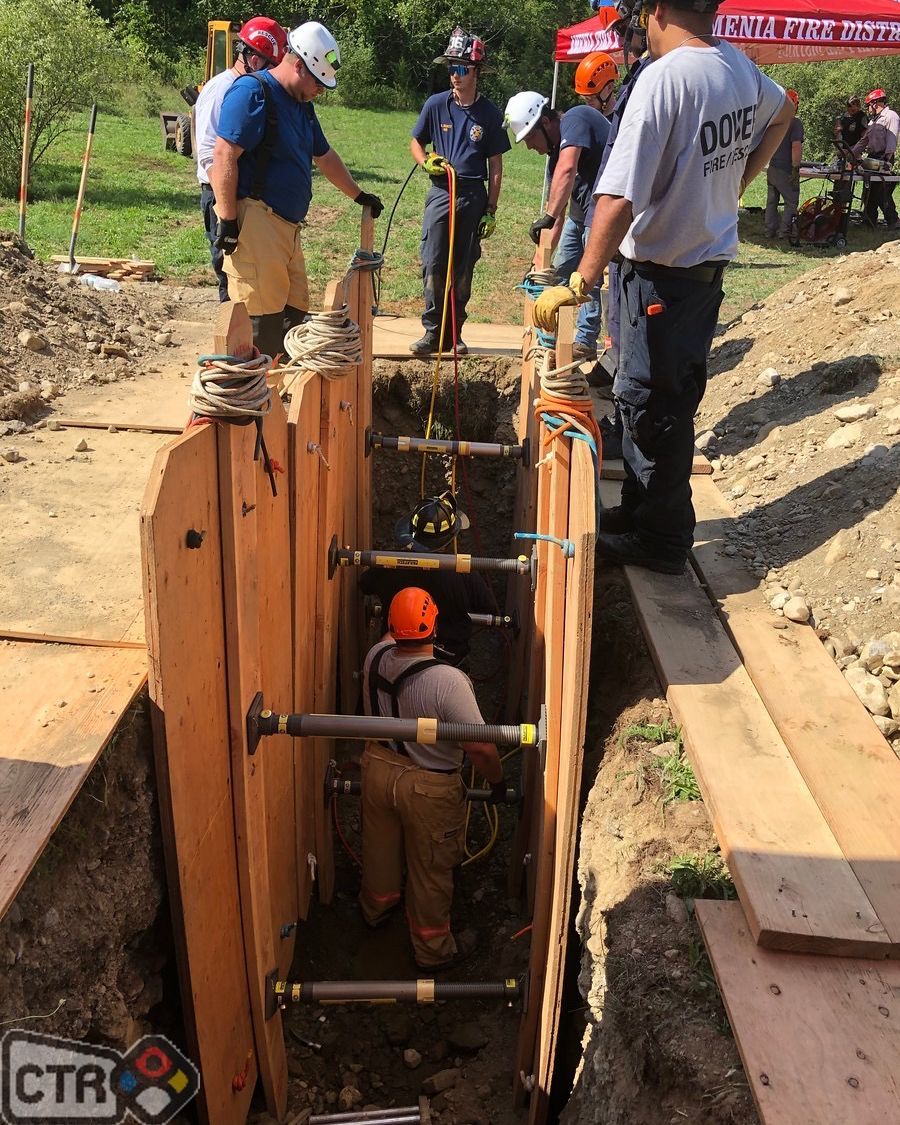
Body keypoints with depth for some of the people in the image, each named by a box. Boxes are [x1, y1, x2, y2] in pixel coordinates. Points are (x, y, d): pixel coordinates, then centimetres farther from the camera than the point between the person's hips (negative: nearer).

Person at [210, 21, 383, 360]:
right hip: (254, 220, -9)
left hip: (287, 224, 9)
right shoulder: (252, 92, -9)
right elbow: (224, 156, -17)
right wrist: (228, 221, -20)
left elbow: (324, 156, 33)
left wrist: (359, 195, 40)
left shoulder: (301, 104, 20)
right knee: (260, 319, -11)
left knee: (295, 312, 8)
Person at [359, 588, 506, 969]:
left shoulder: (376, 656, -16)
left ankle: (375, 908, 57)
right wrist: (498, 781, -9)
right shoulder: (448, 681, -34)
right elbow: (480, 748, -28)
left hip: (378, 769, 6)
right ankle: (433, 949, 39)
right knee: (431, 871, 17)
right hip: (429, 788, -5)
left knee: (380, 847, 30)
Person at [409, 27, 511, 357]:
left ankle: (455, 331, 15)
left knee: (463, 270, 6)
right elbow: (415, 142, 15)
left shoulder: (490, 114, 2)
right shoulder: (436, 105, 4)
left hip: (473, 198, 0)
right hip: (440, 194, 0)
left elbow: (495, 167, 5)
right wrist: (427, 162, -7)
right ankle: (433, 331, 2)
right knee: (433, 266, -6)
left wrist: (491, 211, 1)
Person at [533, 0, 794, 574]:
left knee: (651, 404, 1)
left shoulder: (664, 77, -21)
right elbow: (782, 113, 28)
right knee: (674, 395, 16)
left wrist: (581, 282, -27)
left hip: (662, 272, -8)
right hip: (711, 262, 9)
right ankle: (642, 511, 30)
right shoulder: (740, 67, 5)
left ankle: (660, 539, 11)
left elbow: (619, 198, -29)